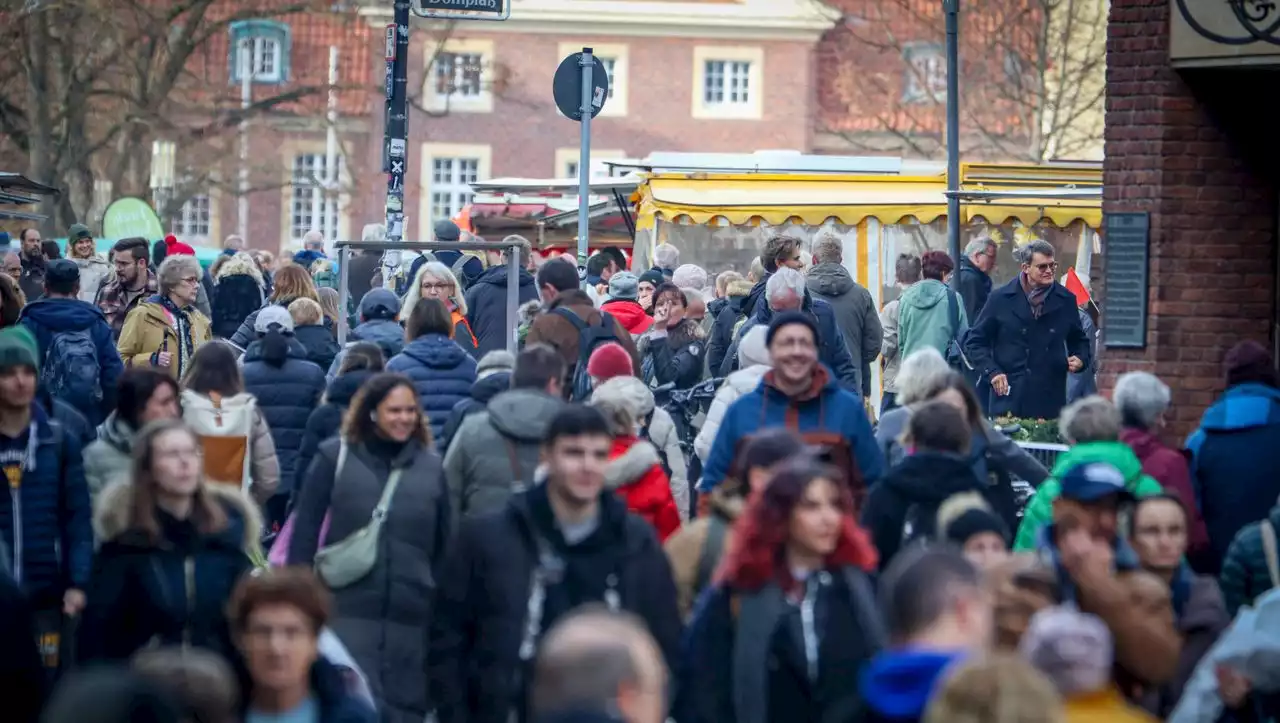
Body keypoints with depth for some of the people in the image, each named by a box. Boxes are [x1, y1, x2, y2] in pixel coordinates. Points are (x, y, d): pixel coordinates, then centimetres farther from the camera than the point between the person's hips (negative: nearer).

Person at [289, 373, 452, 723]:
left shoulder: (431, 465, 9)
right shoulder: (335, 457, 0)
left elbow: (444, 546, 14)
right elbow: (305, 530, 1)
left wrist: (444, 611, 11)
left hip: (411, 617, 3)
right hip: (347, 611, -3)